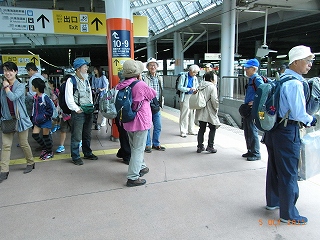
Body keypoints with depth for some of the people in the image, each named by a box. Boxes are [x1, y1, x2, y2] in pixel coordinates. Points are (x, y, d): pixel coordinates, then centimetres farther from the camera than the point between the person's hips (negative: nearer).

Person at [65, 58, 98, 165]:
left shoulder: (86, 80, 15)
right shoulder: (71, 80, -8)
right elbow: (68, 98, -12)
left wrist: (91, 106, 9)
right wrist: (77, 109, -14)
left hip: (88, 112, 7)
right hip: (78, 113, -7)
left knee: (87, 135, 17)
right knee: (76, 136, -1)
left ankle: (87, 153, 31)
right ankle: (75, 157, 11)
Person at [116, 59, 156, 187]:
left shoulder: (121, 86, -1)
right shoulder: (140, 85, -19)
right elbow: (154, 94, -4)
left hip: (128, 121, 7)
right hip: (140, 121, -7)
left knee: (134, 147, 22)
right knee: (138, 149, 0)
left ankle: (141, 167, 40)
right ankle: (132, 177, 2)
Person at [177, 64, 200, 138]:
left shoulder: (195, 78, 12)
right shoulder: (183, 76, -6)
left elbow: (197, 86, 23)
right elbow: (179, 87, -12)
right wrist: (189, 89, -21)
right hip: (185, 97, -6)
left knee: (192, 114, 10)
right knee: (184, 115, -5)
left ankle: (191, 130, 22)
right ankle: (183, 131, 3)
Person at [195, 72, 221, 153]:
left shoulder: (200, 86, 8)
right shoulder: (212, 87, -11)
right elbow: (214, 100, -17)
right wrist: (216, 108, -3)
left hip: (201, 112, 6)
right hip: (209, 112, -6)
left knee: (202, 129, 12)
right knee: (212, 128, 8)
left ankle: (200, 147, 17)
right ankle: (210, 146, 5)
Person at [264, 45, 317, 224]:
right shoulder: (295, 84, -19)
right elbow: (299, 114, -20)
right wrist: (312, 120, -1)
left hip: (275, 127, 9)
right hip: (288, 131, -9)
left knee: (275, 168, 21)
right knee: (289, 174, 4)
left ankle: (273, 201, 40)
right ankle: (288, 214, 20)